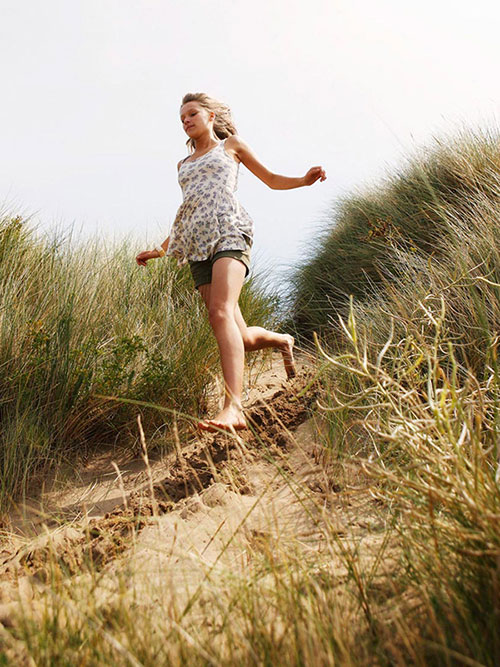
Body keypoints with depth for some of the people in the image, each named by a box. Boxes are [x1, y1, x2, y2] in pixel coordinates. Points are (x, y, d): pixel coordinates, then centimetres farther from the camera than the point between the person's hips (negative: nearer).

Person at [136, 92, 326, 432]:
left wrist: (305, 180, 2)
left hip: (227, 230, -5)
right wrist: (160, 250, 33)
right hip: (197, 245, 5)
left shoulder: (230, 145, 20)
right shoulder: (184, 165, 31)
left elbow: (272, 179, 21)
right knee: (241, 336, -5)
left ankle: (234, 408, -41)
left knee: (221, 311, -30)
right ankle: (282, 340, 29)